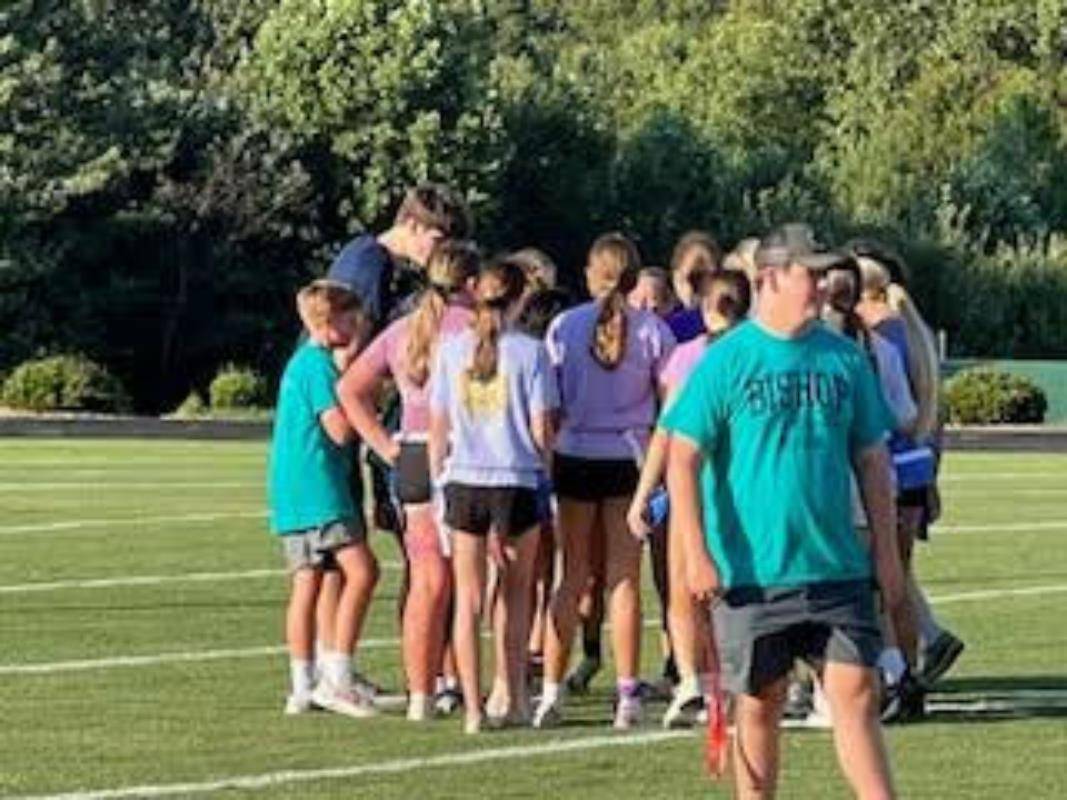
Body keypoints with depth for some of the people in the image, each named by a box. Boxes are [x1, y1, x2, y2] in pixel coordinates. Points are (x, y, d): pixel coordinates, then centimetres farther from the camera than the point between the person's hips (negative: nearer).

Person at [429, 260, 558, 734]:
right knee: (515, 593, 14)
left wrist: (439, 481, 13)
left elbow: (437, 425, 4)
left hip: (463, 482, 2)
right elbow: (541, 429, -6)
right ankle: (515, 700, 14)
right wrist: (543, 461, 13)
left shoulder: (451, 350, 1)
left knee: (468, 598, 6)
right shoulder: (530, 352, -7)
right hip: (516, 482, -2)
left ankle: (473, 709, 4)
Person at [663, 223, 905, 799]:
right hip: (751, 573, -3)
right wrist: (697, 555, -12)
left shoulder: (844, 359, 7)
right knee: (759, 707, 6)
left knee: (857, 694, -5)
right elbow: (682, 458, -6)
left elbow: (872, 459, 13)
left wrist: (886, 554, 9)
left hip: (838, 566, 3)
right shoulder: (726, 362, -5)